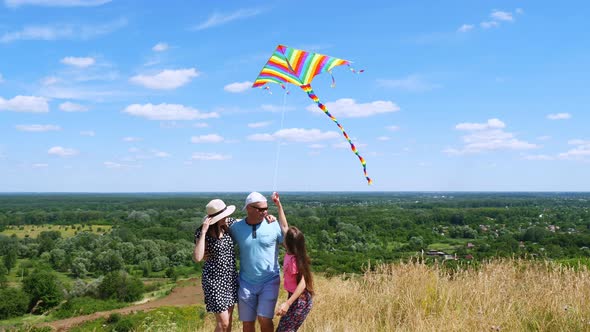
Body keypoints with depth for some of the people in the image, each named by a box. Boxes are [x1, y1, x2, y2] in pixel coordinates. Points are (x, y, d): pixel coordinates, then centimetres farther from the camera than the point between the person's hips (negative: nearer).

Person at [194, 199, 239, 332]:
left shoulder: (229, 223, -4)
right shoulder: (202, 232, -16)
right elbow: (198, 258, -28)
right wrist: (203, 232, -29)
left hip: (231, 277, 5)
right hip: (214, 279, -5)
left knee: (228, 319, 16)